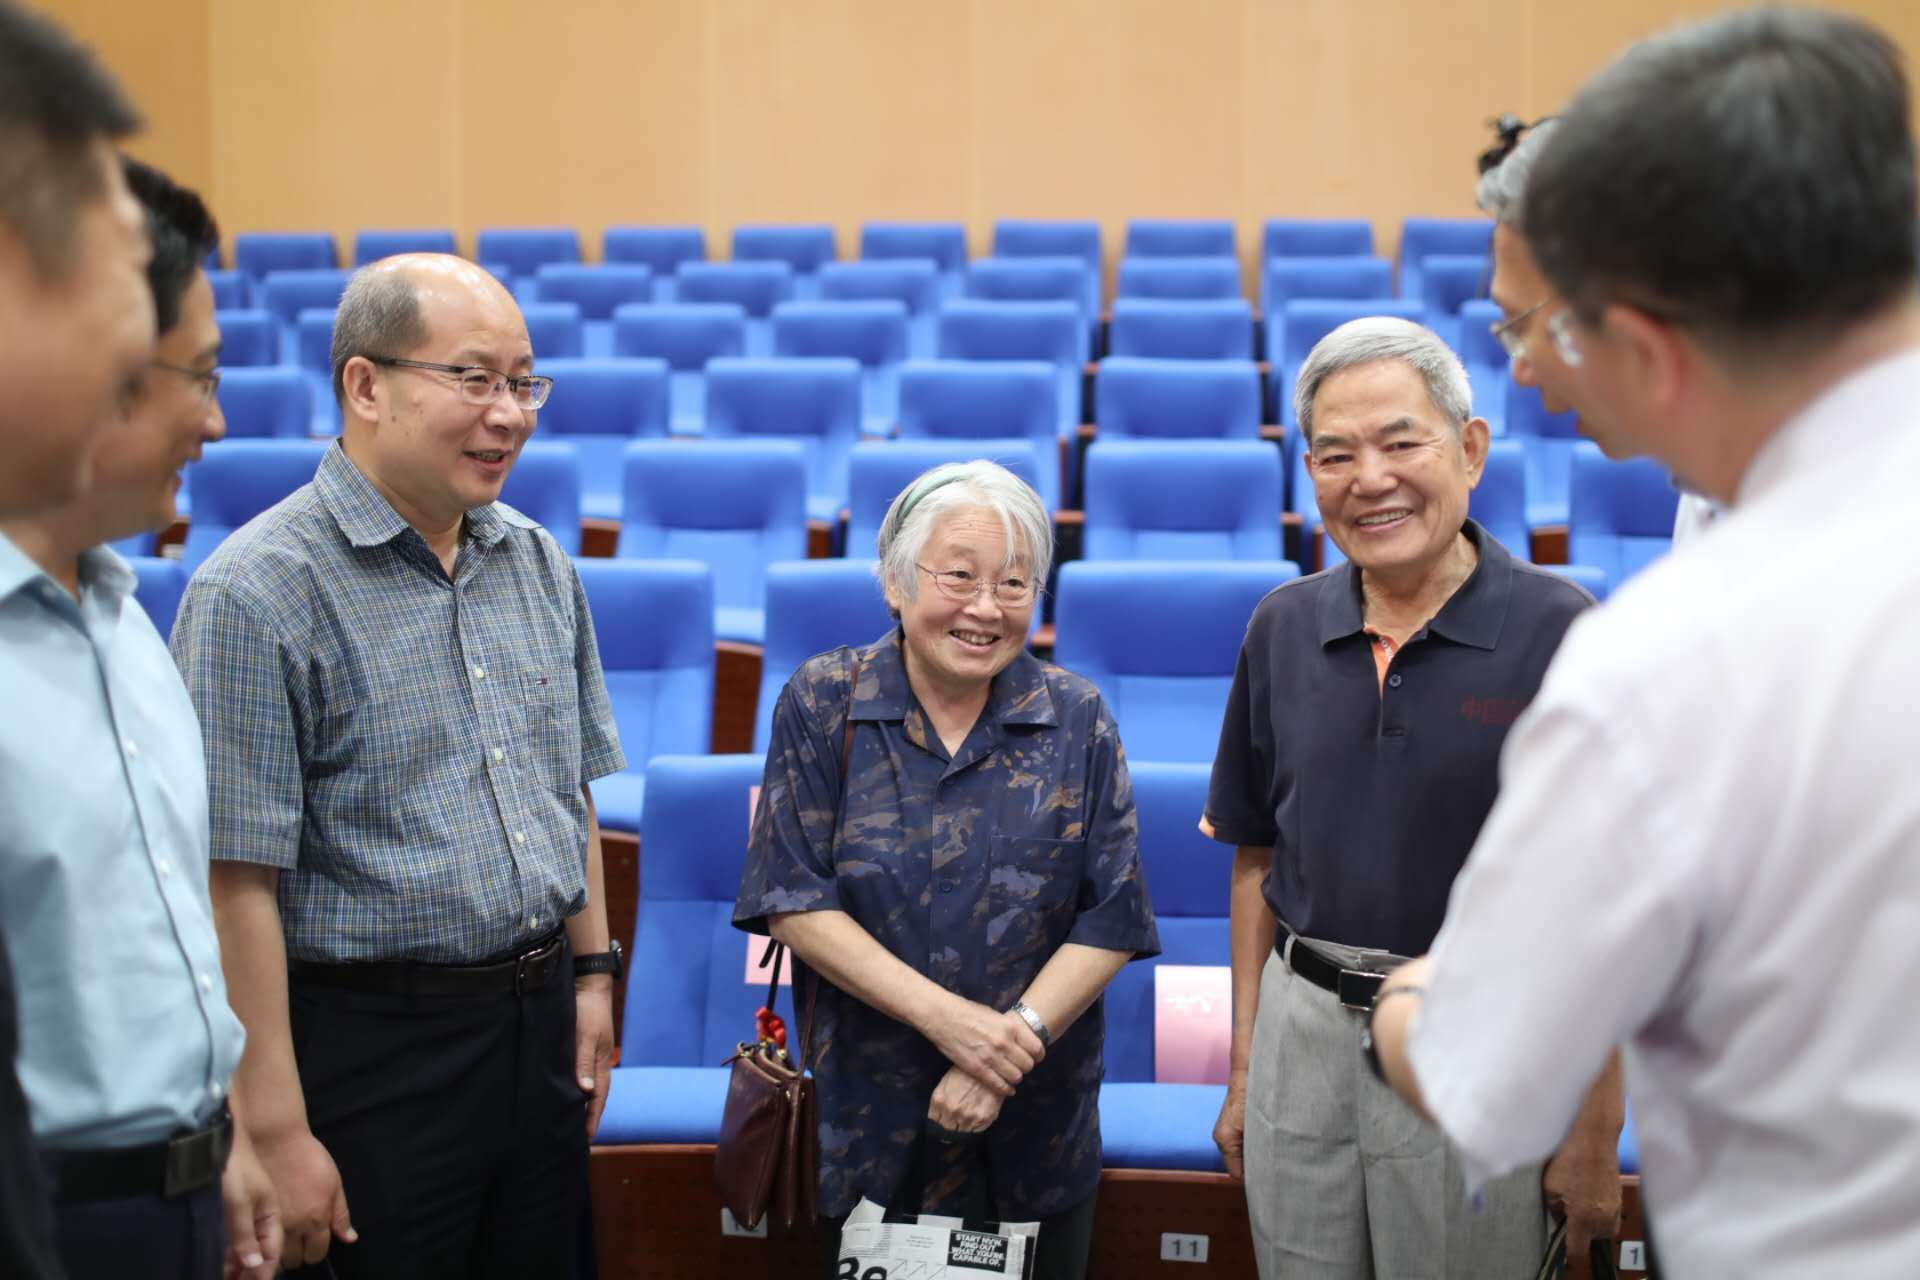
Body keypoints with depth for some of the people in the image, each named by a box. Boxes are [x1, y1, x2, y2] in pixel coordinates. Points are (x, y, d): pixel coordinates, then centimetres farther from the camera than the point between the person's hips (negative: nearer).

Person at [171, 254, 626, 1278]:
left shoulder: (539, 564, 7)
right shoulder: (258, 591, -15)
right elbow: (237, 881, -17)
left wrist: (591, 973, 13)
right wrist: (278, 1133, -18)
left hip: (542, 1029, 7)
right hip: (373, 1042, -6)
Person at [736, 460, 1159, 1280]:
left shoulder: (1077, 721, -2)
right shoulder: (822, 705, -5)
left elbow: (1111, 921, -4)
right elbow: (793, 902, -10)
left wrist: (1015, 1041, -17)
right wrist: (944, 1016, -19)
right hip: (865, 1118, -1)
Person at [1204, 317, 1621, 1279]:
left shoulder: (1560, 635, -11)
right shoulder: (1282, 629, 3)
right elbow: (1257, 859, 10)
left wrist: (1595, 1134, -9)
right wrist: (1243, 1069, 9)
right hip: (1303, 1034, 4)